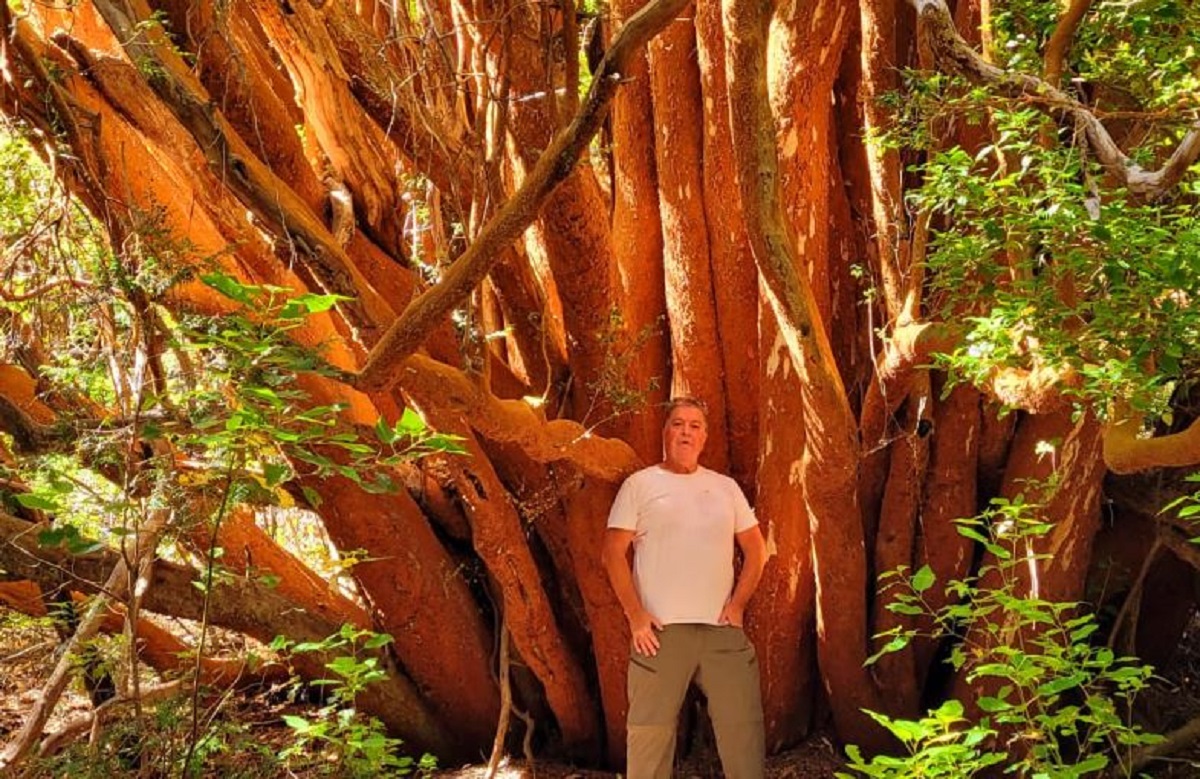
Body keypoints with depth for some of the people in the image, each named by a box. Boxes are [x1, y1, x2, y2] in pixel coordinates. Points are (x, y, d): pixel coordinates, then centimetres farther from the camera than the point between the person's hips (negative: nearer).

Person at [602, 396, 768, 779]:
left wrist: (738, 603, 2)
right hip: (660, 630, -3)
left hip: (722, 628, 3)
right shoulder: (640, 484, 3)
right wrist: (635, 615, -9)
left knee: (743, 725, 6)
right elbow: (613, 553, -1)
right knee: (650, 731, 2)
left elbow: (755, 549, 15)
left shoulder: (725, 486, 13)